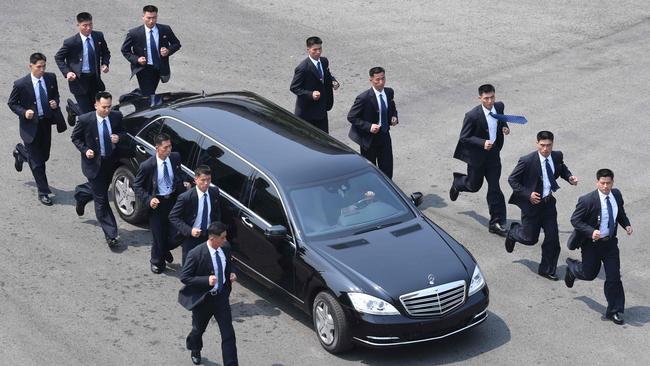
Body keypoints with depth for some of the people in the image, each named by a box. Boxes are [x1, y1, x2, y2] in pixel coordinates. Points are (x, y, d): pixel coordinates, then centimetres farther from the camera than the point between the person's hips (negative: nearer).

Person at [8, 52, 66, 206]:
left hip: (46, 122, 5)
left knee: (44, 156, 18)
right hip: (31, 125, -5)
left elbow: (55, 94, 13)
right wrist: (24, 112, -22)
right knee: (37, 162, 0)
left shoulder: (50, 78, -5)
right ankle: (43, 192, 12)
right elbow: (11, 103, -5)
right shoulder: (21, 84, -17)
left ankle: (20, 152, 50)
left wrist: (55, 103, -10)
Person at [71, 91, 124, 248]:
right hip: (94, 163, -5)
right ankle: (110, 235, 2)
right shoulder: (85, 120, -18)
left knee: (101, 188, 26)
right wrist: (85, 150, -18)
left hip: (111, 162, 5)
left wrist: (118, 137, -16)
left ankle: (81, 194, 60)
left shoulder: (116, 117, -10)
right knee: (101, 200, -3)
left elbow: (122, 131, 8)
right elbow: (75, 137, -3)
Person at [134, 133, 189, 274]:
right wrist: (148, 200, -21)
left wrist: (182, 184, -4)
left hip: (174, 199, 4)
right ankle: (157, 262, 30)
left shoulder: (175, 158, -8)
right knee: (158, 234, 6)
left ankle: (166, 250, 44)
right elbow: (137, 185, -9)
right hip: (157, 203, -4)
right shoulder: (147, 165, -20)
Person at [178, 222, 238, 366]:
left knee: (228, 334, -3)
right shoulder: (195, 254, -23)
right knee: (198, 329, 21)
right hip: (202, 299, -3)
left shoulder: (225, 251, -5)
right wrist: (206, 280, -31)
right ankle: (195, 351, 53)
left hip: (221, 296, 3)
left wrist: (232, 273, -7)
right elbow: (184, 277, -20)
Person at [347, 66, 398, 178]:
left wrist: (394, 117, -5)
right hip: (369, 138, -5)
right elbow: (351, 117, -16)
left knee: (387, 169, 9)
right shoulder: (364, 98, -21)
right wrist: (369, 126, -25)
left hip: (385, 135, 5)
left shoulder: (389, 92, -2)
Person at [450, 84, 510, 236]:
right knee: (474, 185, 15)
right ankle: (458, 182, 51)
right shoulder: (472, 115, -23)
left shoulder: (499, 106, -5)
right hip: (477, 155, -4)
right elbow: (464, 137, -16)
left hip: (493, 154, 4)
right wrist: (482, 143, -28)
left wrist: (504, 127, -4)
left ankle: (496, 222, 9)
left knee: (494, 188, 2)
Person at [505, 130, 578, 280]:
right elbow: (512, 179, -12)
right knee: (530, 238, 7)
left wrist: (570, 177, -5)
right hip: (532, 203, -4)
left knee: (552, 237, 4)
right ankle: (513, 232, 42)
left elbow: (562, 169, 17)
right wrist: (528, 194, -20)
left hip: (549, 202, 5)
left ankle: (547, 270, 21)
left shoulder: (557, 156, -5)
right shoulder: (527, 161, -20)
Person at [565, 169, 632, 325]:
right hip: (592, 243, -4)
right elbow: (575, 220, -17)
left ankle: (614, 311, 14)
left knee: (614, 276, 1)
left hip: (610, 242, 4)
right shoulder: (587, 200, -22)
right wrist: (591, 232, -29)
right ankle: (572, 267, 48)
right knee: (589, 274, 12)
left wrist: (626, 225, -5)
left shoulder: (617, 195, -4)